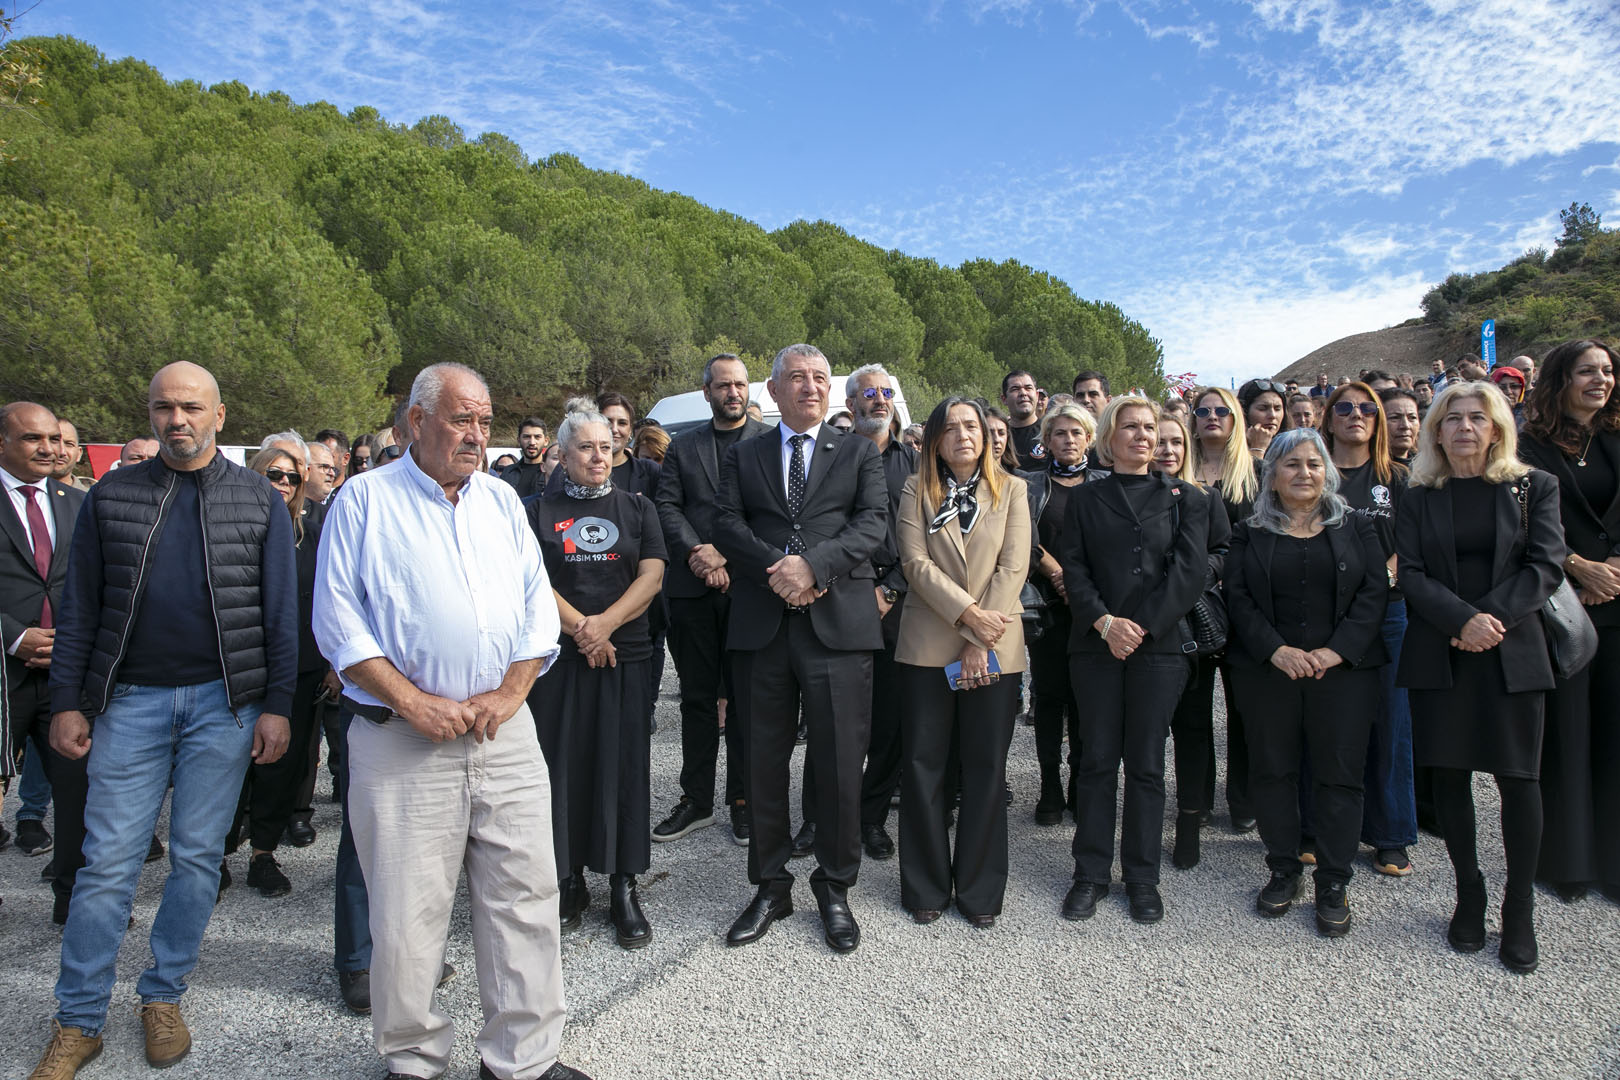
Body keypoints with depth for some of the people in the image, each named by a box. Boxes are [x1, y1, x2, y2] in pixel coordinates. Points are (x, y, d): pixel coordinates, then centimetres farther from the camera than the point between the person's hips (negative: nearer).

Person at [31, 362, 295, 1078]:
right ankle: (78, 1020, 18)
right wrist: (65, 702, 2)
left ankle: (163, 996, 25)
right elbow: (79, 609, 8)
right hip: (131, 698, 1)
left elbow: (280, 612, 0)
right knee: (108, 862, 3)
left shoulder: (261, 501, 2)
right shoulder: (110, 497, 7)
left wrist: (276, 706, -4)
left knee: (198, 857, 8)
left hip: (223, 701, -1)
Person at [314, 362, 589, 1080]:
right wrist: (414, 702, -11)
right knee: (406, 914, 4)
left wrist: (510, 692, -3)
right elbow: (337, 618, -4)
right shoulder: (365, 499, 2)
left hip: (506, 733, 4)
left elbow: (538, 607, 11)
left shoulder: (502, 500, 14)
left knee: (526, 899, 6)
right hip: (403, 742, -3)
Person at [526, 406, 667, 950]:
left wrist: (604, 624, -12)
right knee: (563, 766, 3)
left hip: (625, 657, 1)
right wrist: (580, 629, -12)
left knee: (622, 766, 1)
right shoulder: (539, 511, 8)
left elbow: (652, 576, 0)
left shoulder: (637, 508, 10)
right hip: (558, 658, 0)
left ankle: (623, 888, 10)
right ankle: (570, 881, 17)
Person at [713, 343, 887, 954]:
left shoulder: (859, 454, 11)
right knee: (764, 764, 10)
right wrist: (777, 568, -15)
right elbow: (727, 522, 1)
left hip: (838, 625, -1)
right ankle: (771, 887, 27)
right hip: (761, 627, 2)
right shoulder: (743, 456, 14)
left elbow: (873, 522, -3)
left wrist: (813, 563, -17)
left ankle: (834, 888, 23)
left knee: (840, 766, 3)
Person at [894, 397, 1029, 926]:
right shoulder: (916, 490, 6)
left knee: (986, 768, 6)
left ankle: (980, 889, 21)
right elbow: (916, 563, -5)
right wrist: (969, 613, -16)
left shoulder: (1011, 490, 7)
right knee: (922, 764, 4)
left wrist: (979, 642, -11)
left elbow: (1013, 567, -3)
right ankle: (926, 886, 19)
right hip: (928, 645, 0)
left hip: (995, 649, 0)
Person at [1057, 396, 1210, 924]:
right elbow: (1073, 568, 1)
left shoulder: (1184, 498, 8)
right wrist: (1104, 622, -14)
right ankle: (1091, 874, 16)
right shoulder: (1085, 499, 10)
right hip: (1096, 644, 0)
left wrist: (1142, 626, -12)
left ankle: (1142, 876, 18)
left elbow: (1189, 570, -3)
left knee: (1146, 763, 5)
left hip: (1158, 645, 0)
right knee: (1097, 760, 5)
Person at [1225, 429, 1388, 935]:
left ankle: (1334, 883, 14)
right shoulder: (1250, 533, 7)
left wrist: (1335, 652, -12)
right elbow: (1238, 598, -1)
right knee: (1273, 770, 6)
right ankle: (1284, 870, 21)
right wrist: (1276, 651, -14)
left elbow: (1374, 592, -1)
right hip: (1267, 669, 1)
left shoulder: (1356, 527, 8)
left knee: (1339, 774, 1)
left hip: (1344, 668, 0)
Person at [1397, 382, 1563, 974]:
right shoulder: (1419, 498, 8)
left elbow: (1545, 565, -2)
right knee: (1450, 774, 5)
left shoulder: (1533, 487, 7)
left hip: (1512, 653, -1)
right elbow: (1411, 575, -1)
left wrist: (1491, 619, -14)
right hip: (1437, 654, 1)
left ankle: (1520, 911, 12)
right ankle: (1469, 894, 20)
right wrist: (1463, 619, -16)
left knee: (1519, 777, 0)